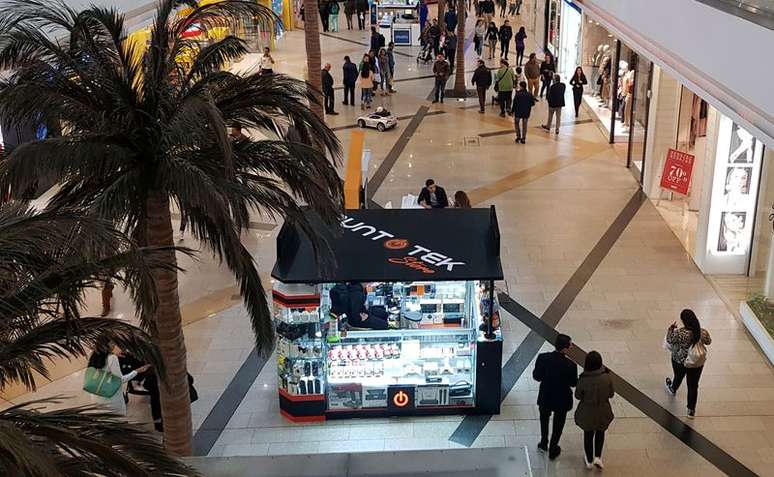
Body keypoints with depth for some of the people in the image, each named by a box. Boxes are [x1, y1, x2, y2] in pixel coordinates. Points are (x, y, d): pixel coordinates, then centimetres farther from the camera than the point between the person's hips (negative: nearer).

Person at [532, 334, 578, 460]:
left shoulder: (542, 358, -23)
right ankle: (552, 450, 39)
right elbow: (573, 383, -14)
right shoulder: (570, 365, -30)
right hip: (561, 400, -2)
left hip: (545, 397, 2)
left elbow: (536, 376, -10)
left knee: (544, 420, 30)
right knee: (558, 425, 23)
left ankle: (543, 444, 48)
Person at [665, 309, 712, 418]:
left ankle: (673, 389, 61)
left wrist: (671, 328, 0)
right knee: (693, 386, 15)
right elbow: (708, 342, 0)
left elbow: (669, 341, -13)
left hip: (680, 361, -1)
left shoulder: (679, 333, -31)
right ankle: (691, 410, 23)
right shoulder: (703, 332, -20)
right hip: (697, 364, 1)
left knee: (678, 377, 29)